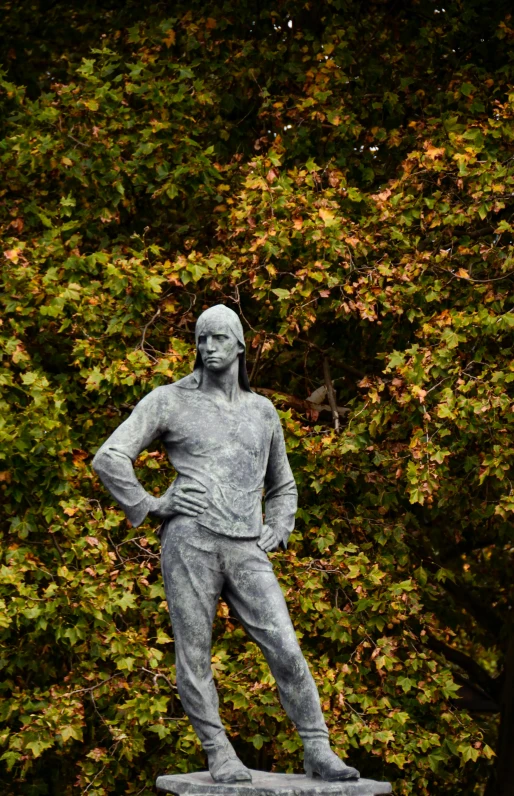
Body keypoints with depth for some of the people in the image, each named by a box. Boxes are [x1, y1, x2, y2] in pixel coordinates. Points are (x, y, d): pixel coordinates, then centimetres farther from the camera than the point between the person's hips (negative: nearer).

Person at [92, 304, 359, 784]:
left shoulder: (262, 411, 21)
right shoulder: (170, 401, 8)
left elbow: (282, 486, 33)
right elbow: (109, 458, 1)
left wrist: (278, 531, 15)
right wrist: (149, 506, -5)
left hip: (246, 551, 2)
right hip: (190, 541, -2)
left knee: (284, 649, -7)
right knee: (193, 655, -3)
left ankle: (318, 752, -1)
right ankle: (218, 754, 8)